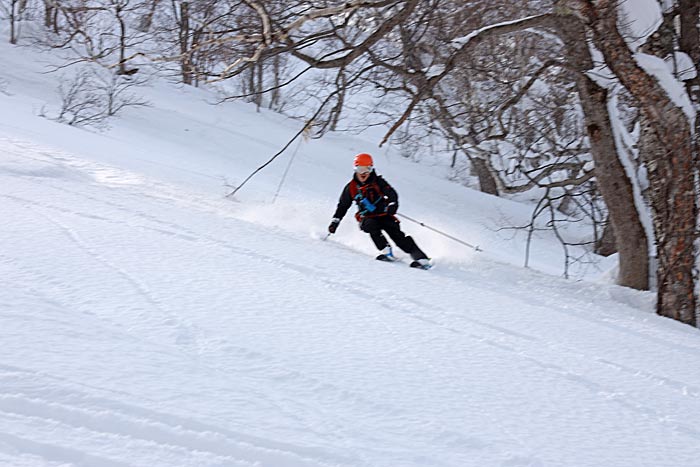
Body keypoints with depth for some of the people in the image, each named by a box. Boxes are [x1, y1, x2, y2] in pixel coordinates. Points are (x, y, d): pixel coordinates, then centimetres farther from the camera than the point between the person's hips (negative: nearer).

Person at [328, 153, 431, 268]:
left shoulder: (377, 181, -2)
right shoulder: (351, 187, 5)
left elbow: (391, 193, -15)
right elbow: (343, 206, 16)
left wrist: (392, 204, -36)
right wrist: (335, 221, 9)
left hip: (384, 215, -2)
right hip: (367, 217, 2)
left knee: (397, 235, -19)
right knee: (371, 225, -34)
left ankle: (421, 258, -26)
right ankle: (386, 251, -38)